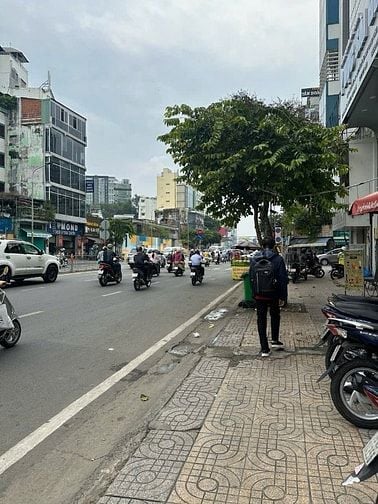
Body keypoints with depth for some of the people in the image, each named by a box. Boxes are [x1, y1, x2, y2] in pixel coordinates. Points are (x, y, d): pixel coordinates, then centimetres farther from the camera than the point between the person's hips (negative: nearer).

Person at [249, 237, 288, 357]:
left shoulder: (254, 260, 1)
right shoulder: (278, 259, -9)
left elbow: (251, 278, 6)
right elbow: (283, 279, -9)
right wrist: (283, 297, -3)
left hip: (259, 296, 2)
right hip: (273, 295, -1)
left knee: (261, 320, 8)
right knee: (275, 316, 23)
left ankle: (264, 348, 9)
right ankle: (275, 340, 28)